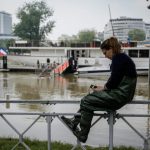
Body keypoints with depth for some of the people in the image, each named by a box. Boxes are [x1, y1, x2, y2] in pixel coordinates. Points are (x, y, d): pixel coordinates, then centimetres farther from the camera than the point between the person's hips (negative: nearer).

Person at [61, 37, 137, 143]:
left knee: (87, 101, -3)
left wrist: (103, 88, -4)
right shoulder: (122, 57, 14)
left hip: (121, 95, -10)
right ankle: (75, 121, 20)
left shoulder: (118, 58, -17)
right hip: (120, 92, 10)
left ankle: (83, 135, 8)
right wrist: (103, 87, 7)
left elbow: (114, 81, -20)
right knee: (90, 97, 14)